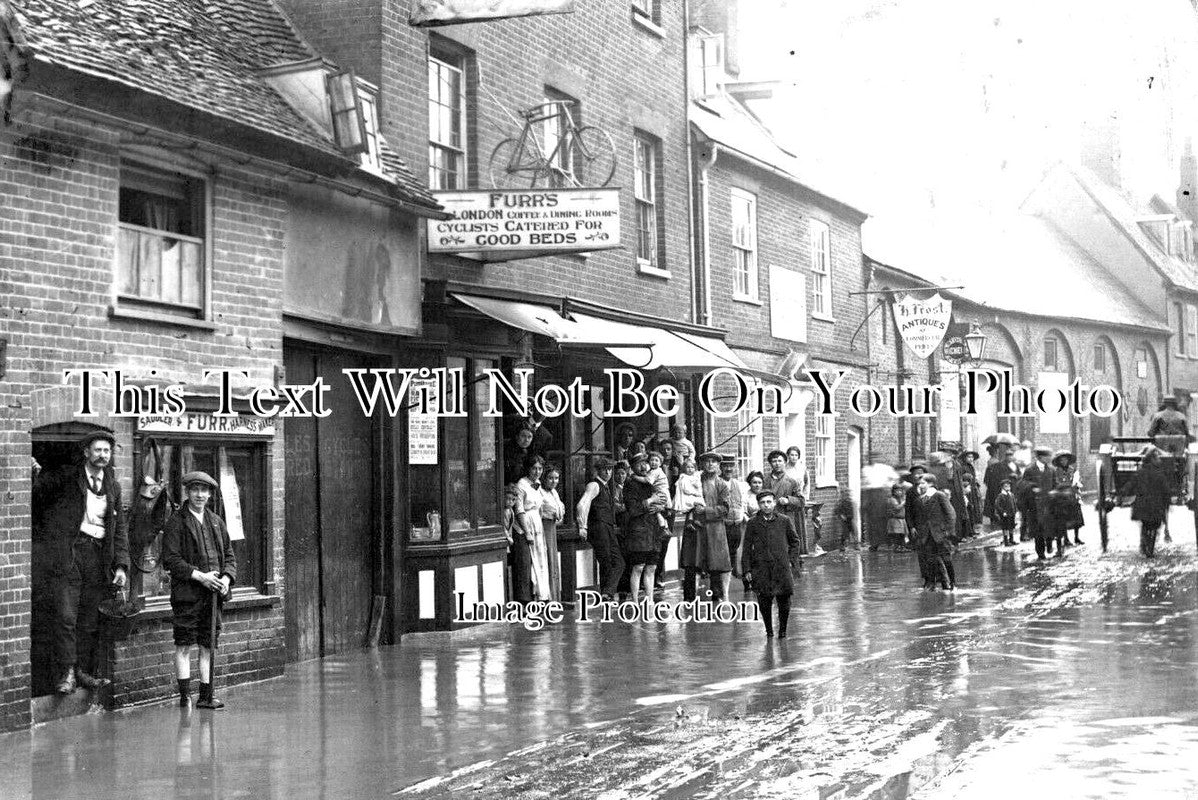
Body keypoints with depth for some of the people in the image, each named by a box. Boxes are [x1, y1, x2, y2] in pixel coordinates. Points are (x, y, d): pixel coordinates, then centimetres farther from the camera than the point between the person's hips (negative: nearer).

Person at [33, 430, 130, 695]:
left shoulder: (112, 486, 14)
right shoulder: (66, 477, -1)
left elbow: (119, 528, 15)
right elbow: (35, 496, 4)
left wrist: (121, 565, 7)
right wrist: (41, 532, 3)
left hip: (98, 556, 5)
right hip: (66, 553, -4)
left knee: (90, 621, 6)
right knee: (66, 617, -9)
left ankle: (84, 672, 13)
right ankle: (66, 674, -5)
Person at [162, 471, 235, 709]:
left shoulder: (216, 522, 15)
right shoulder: (176, 522, -3)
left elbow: (229, 555, 18)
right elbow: (170, 560, -10)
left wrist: (227, 578, -1)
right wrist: (200, 576, -16)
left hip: (214, 593, 5)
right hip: (187, 593, -5)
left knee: (209, 645, 8)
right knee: (184, 645, -4)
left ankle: (206, 696, 13)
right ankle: (185, 696, -1)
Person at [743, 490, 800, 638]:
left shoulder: (784, 521, 4)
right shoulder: (753, 523, 3)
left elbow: (794, 541, 15)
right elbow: (747, 548, 6)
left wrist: (791, 560, 6)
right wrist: (747, 569, 1)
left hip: (782, 567, 0)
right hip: (761, 569, 0)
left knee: (784, 601, -2)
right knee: (764, 602, -2)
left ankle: (782, 630, 16)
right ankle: (769, 630, 16)